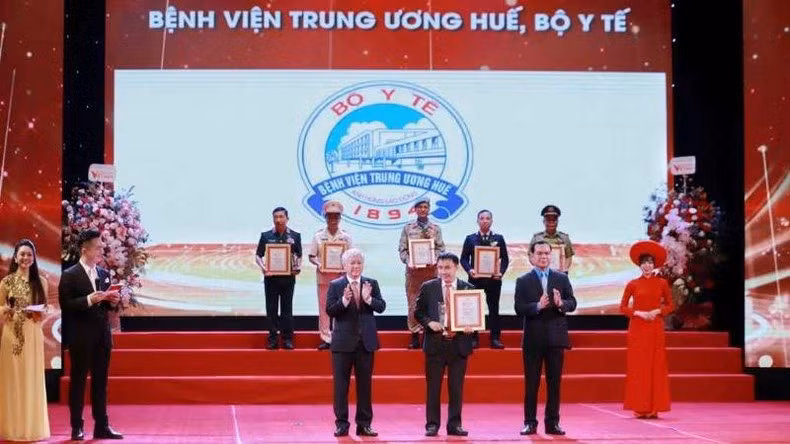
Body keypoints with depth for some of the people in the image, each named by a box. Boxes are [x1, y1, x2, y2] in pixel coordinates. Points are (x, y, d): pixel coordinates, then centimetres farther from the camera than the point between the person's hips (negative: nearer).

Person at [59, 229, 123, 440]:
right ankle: (77, 427, 8)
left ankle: (102, 426, 13)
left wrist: (112, 301, -4)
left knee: (101, 382, 9)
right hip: (81, 337, -6)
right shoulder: (69, 275, -8)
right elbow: (66, 306, -13)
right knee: (78, 381, 3)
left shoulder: (104, 274, 11)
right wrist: (89, 300, -24)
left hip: (102, 336, 6)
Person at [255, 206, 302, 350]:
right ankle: (273, 339, 10)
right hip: (271, 277, 0)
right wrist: (262, 267, -13)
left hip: (288, 277, 0)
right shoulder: (266, 236, 3)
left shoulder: (295, 236, 4)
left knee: (287, 308, 4)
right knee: (271, 308, 4)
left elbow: (299, 256, 9)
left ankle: (287, 339, 9)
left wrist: (298, 267, -10)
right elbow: (258, 255, 5)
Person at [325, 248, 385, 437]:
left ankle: (364, 424, 13)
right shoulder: (335, 285, -1)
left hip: (366, 341, 2)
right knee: (341, 384, 1)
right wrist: (344, 300, -25)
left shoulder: (372, 284, 5)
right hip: (343, 341, -2)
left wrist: (368, 298, -21)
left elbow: (381, 307, -3)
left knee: (365, 384, 7)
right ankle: (341, 423, 8)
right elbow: (330, 311, -9)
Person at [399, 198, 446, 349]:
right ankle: (415, 334, 5)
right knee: (413, 302, -1)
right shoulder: (408, 228, 6)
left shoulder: (436, 228, 7)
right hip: (413, 269, 0)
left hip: (431, 269, 0)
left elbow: (440, 248, 4)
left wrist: (435, 260, -13)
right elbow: (402, 249, 4)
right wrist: (408, 262, -12)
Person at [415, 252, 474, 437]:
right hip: (435, 343, 0)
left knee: (456, 387, 5)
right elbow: (419, 312, 7)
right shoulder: (428, 288, 3)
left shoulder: (468, 289, 4)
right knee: (433, 386, 3)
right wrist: (429, 323, -11)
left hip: (459, 343, 1)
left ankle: (454, 424, 14)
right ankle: (432, 424, 11)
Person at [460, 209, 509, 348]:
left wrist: (501, 272, -12)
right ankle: (473, 338, 7)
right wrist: (469, 270, -14)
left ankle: (495, 338, 8)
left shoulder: (499, 238, 7)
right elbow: (464, 258, 3)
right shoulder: (470, 239, 5)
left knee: (494, 308, 4)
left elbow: (505, 258, 5)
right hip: (475, 278, 0)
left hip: (493, 278, 0)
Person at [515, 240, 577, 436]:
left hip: (556, 337, 2)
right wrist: (538, 306, -24)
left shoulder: (561, 278, 7)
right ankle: (530, 422, 9)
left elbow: (573, 303, 2)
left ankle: (552, 422, 12)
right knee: (531, 383, 3)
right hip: (533, 338, -2)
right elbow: (519, 309, -9)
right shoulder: (523, 281, 0)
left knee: (554, 382, 6)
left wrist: (561, 304, -19)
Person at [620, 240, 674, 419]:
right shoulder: (633, 284, 2)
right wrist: (639, 313, -11)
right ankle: (639, 407, 2)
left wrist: (657, 311, -9)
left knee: (656, 366, 0)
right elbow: (623, 307, 4)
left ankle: (654, 407, 5)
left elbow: (670, 305, 9)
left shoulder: (662, 283, 4)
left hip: (655, 328, 1)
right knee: (637, 366, -1)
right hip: (637, 329, -1)